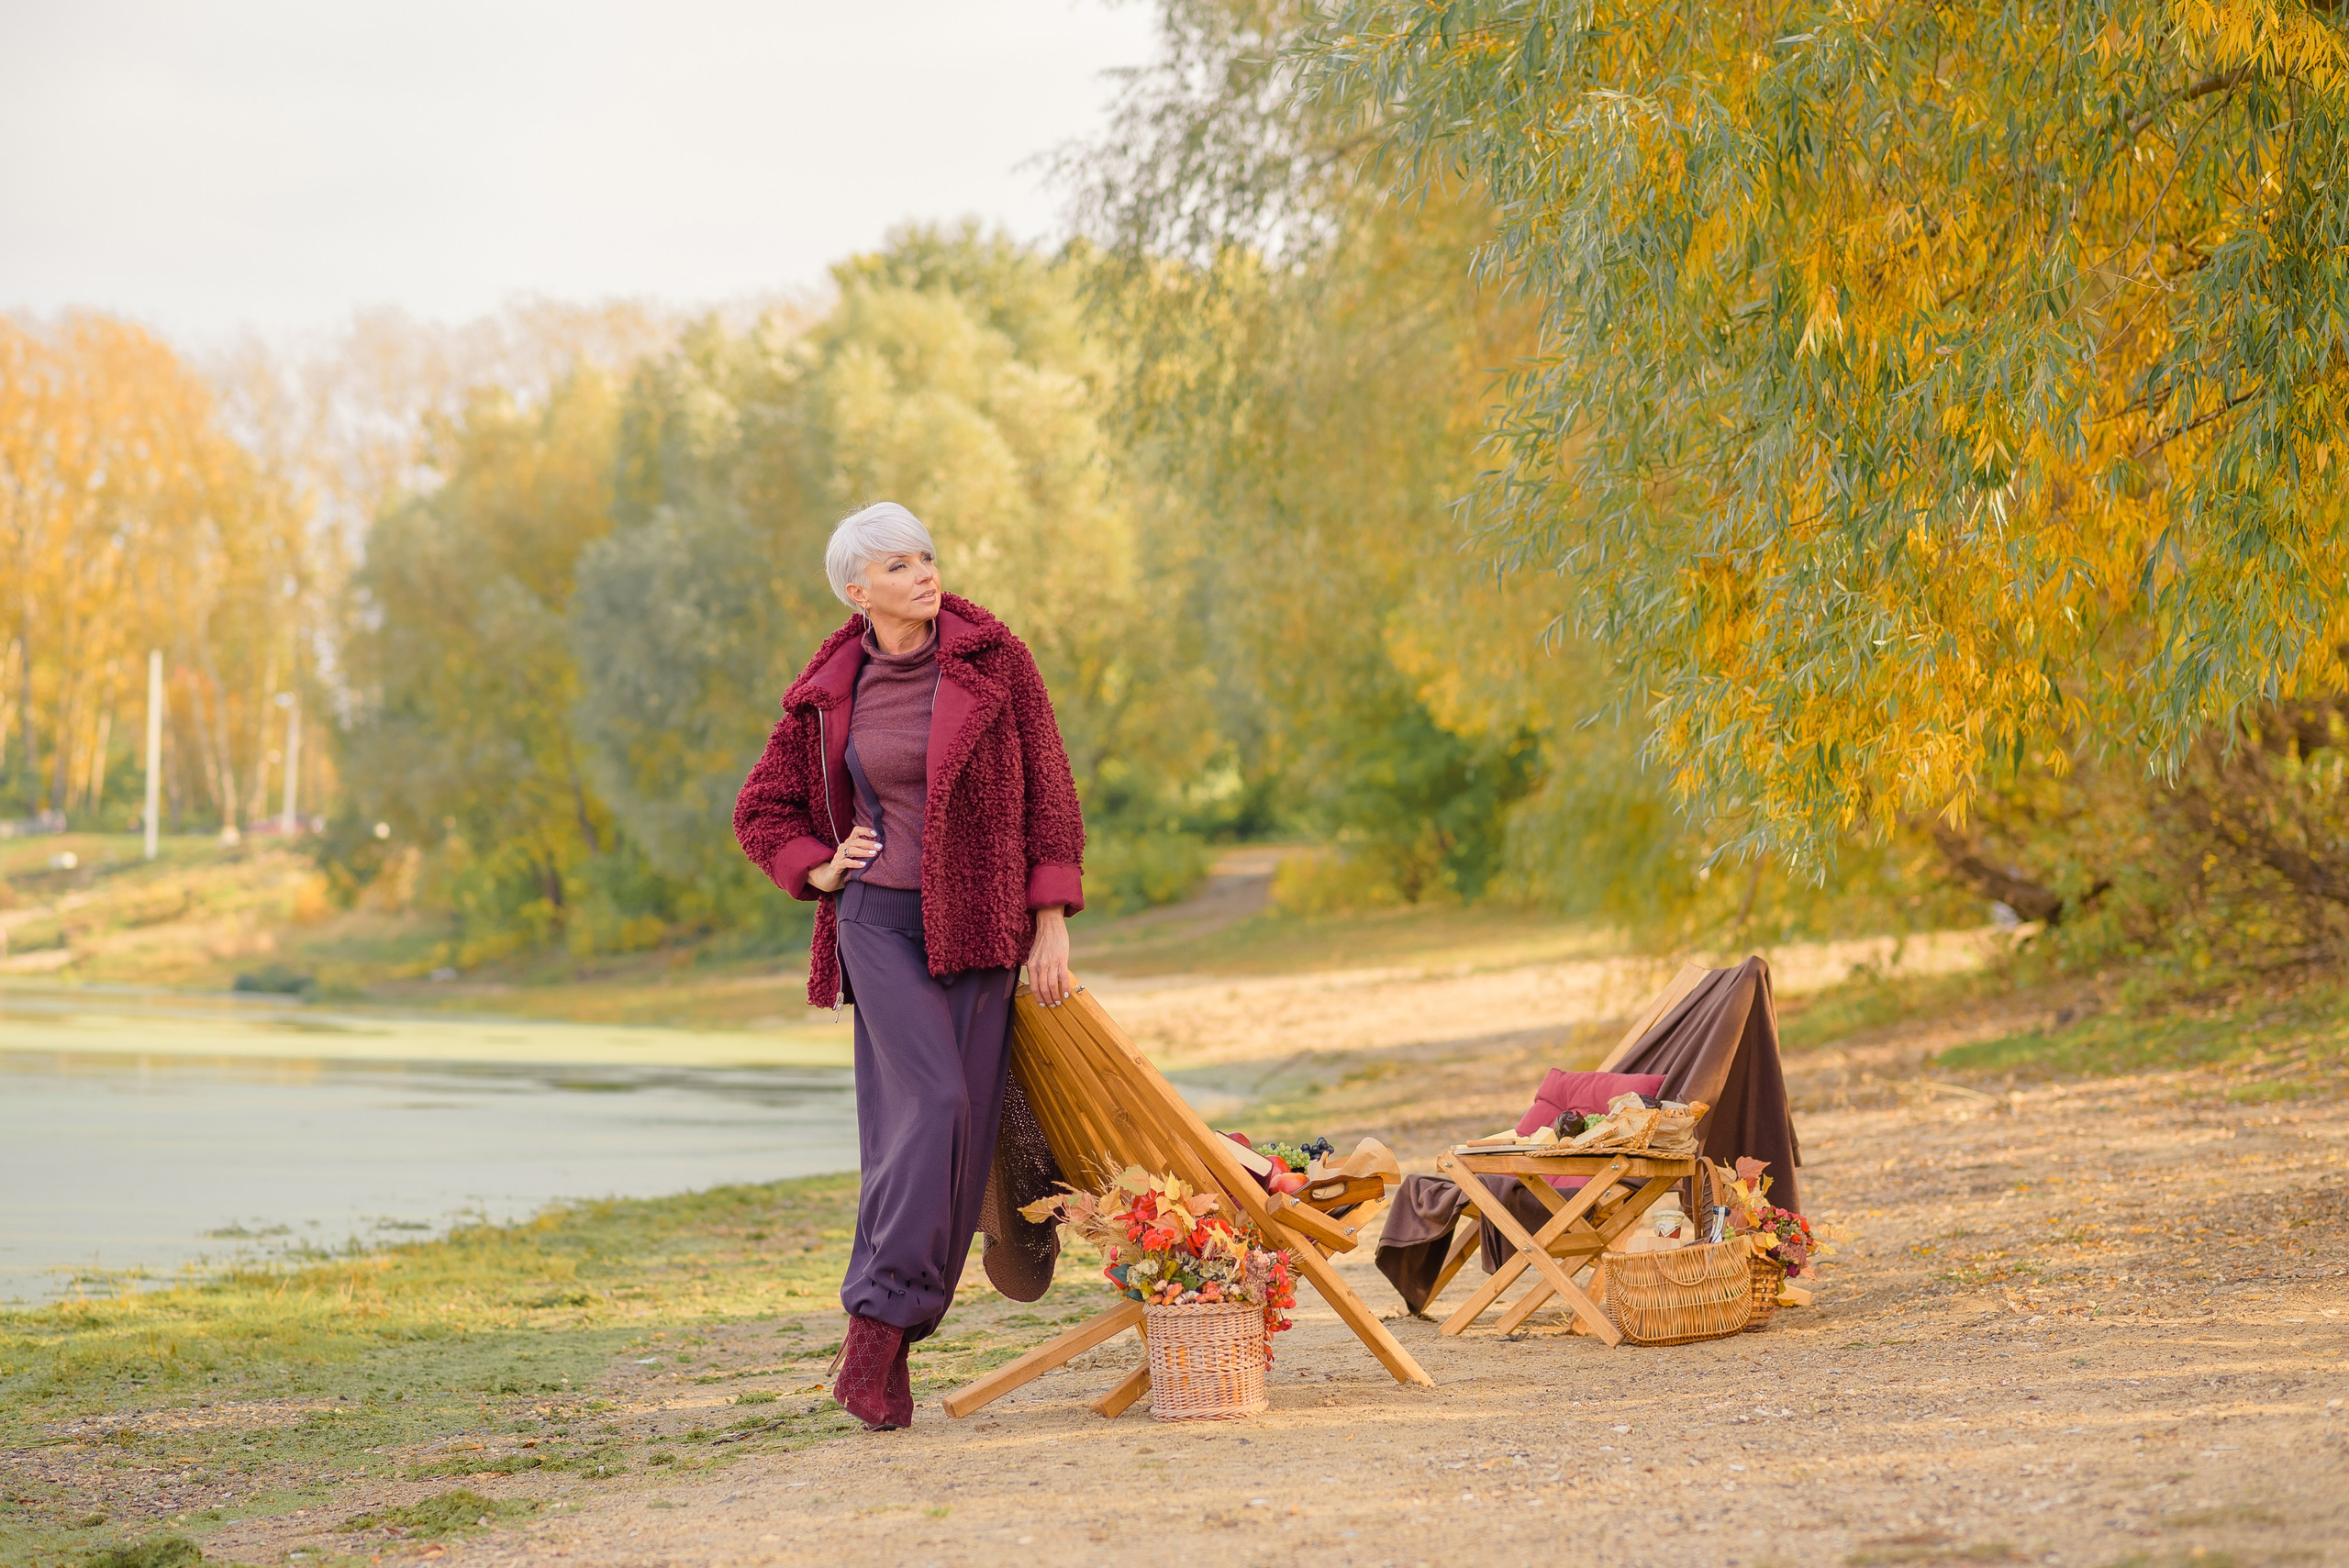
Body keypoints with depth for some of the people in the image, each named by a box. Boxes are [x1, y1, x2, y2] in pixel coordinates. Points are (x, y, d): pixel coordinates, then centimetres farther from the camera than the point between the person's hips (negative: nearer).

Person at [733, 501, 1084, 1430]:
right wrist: (822, 872, -1)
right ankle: (877, 1325, -17)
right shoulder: (830, 694, 2)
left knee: (963, 1134, -1)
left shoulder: (993, 661, -1)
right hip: (879, 923, -1)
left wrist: (1052, 927, -4)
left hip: (978, 928, 1)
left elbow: (1049, 794, 1)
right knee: (932, 1101, -21)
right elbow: (762, 813, 16)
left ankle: (886, 1347, 7)